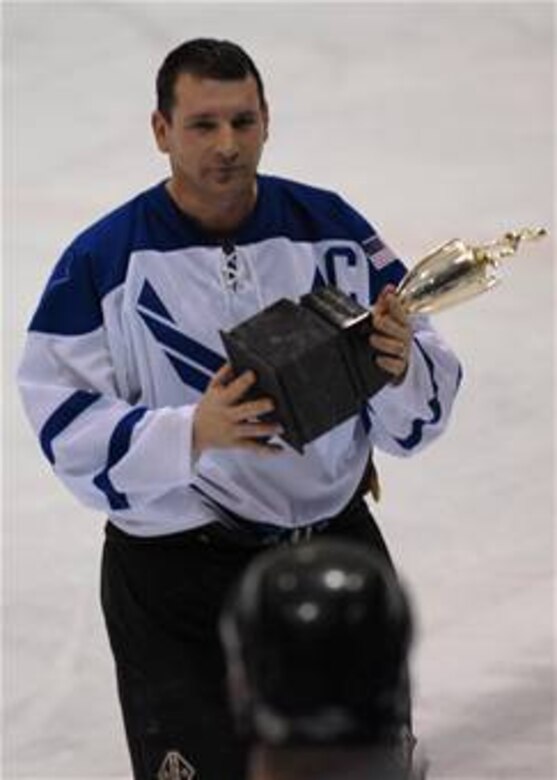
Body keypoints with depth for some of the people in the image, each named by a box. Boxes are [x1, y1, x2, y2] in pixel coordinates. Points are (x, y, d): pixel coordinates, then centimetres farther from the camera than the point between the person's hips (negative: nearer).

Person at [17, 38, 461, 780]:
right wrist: (194, 433, -31)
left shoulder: (332, 228, -2)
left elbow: (430, 395, -1)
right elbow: (70, 433, -15)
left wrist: (399, 367, -24)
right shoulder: (103, 262, -11)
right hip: (176, 574, -3)